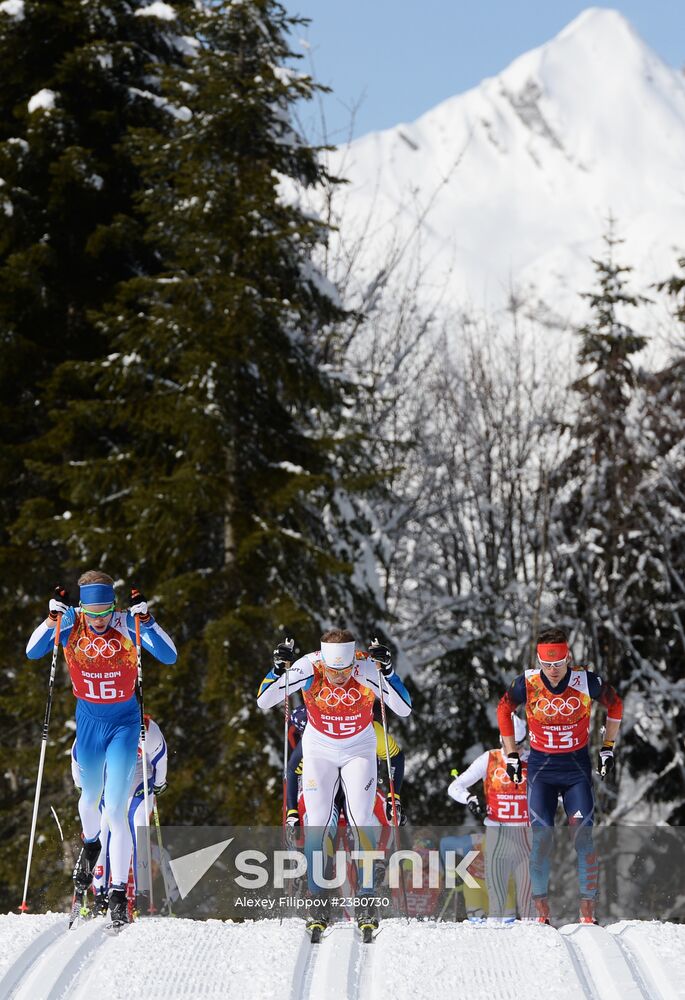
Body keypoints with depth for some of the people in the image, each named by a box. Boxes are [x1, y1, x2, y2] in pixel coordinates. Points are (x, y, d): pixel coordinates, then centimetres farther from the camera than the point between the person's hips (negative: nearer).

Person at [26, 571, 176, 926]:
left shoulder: (127, 624, -17)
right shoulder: (71, 623, -12)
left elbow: (169, 657, -22)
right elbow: (32, 652, -14)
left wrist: (145, 619, -34)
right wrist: (53, 618, -28)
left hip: (124, 722, -3)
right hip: (88, 720, 3)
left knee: (115, 810, -11)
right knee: (90, 797, 22)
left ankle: (118, 895, -9)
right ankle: (90, 847, 56)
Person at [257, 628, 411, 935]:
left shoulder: (368, 668, -24)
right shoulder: (308, 668, -23)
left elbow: (404, 708, -27)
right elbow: (263, 702, -20)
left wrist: (386, 670, -39)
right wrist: (279, 670, -36)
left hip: (359, 751, 0)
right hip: (319, 751, 0)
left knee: (361, 823, -9)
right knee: (316, 824, -7)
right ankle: (318, 902, 2)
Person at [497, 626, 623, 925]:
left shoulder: (587, 682, -12)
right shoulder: (526, 683, -11)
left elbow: (614, 704, 7)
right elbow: (503, 710, 8)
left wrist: (607, 748, 8)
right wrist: (511, 755, 8)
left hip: (577, 767, 0)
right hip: (541, 767, 0)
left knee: (583, 835, -10)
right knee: (541, 837, -8)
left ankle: (588, 910, -7)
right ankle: (541, 908, 0)